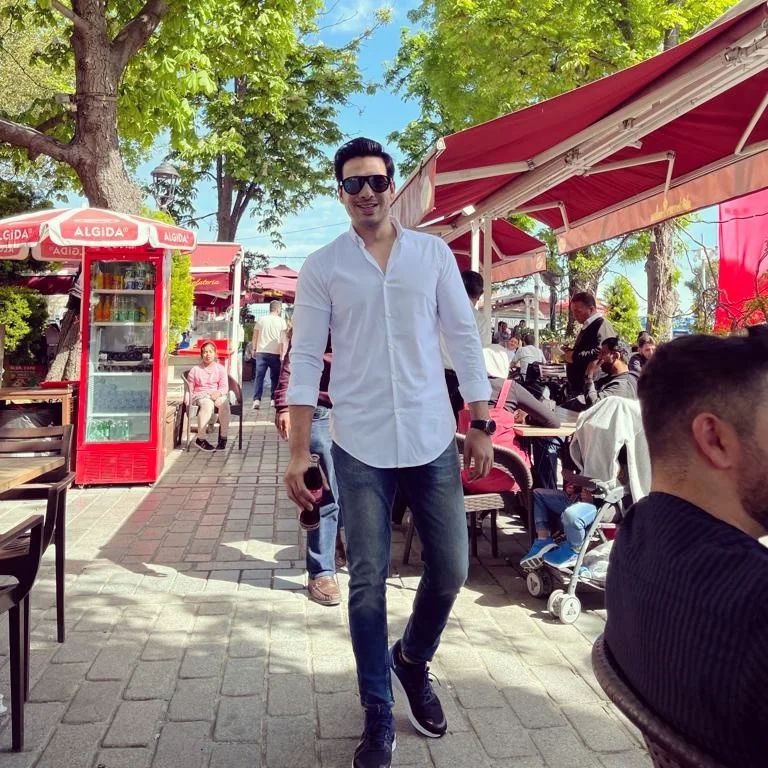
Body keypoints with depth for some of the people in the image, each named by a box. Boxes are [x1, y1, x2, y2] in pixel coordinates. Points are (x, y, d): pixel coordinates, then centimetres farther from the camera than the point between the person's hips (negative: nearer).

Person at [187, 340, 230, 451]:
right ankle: (200, 439, -36)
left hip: (217, 395, 2)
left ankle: (223, 437, -29)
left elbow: (224, 387, 5)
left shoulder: (220, 368, 14)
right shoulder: (195, 370, 12)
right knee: (208, 404, -39)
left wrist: (218, 393, -17)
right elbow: (189, 388, 10)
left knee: (224, 403, -35)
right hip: (200, 395, -1)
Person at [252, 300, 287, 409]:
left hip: (261, 352, 2)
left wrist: (254, 349, 17)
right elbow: (283, 339, -3)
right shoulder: (281, 321, 2)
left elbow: (255, 337, 10)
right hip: (275, 353, -2)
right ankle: (274, 399, 10)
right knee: (274, 377, 9)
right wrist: (282, 353, -4)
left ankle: (256, 400, -8)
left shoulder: (261, 320, 10)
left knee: (259, 376, 1)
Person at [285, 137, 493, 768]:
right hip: (360, 446, -1)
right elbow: (305, 361, 0)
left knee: (450, 571, 8)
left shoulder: (434, 253, 5)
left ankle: (412, 661, 38)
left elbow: (464, 340, 6)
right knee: (368, 584, 4)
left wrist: (481, 425, 0)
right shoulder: (321, 267, 2)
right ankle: (379, 717, 24)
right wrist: (299, 452, -5)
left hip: (432, 438, 2)